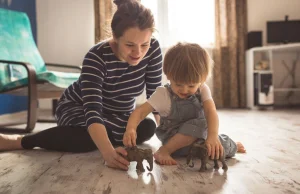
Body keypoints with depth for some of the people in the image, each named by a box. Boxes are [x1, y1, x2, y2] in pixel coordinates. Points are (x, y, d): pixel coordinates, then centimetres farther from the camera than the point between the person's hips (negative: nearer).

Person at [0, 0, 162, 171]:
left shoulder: (153, 49, -21)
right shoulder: (96, 57, -33)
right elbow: (92, 111, -42)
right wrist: (109, 152, -60)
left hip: (119, 116, 5)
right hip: (79, 108, -5)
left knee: (148, 128, -23)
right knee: (92, 134, -37)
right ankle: (18, 141, -18)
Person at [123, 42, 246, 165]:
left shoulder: (202, 90, -11)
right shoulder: (163, 94, -17)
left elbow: (211, 111, -25)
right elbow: (141, 111, -22)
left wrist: (213, 136, -43)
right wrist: (130, 129, -43)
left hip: (198, 136, 4)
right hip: (173, 140, -4)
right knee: (199, 124, -31)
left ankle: (231, 146, 16)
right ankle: (164, 151, -24)